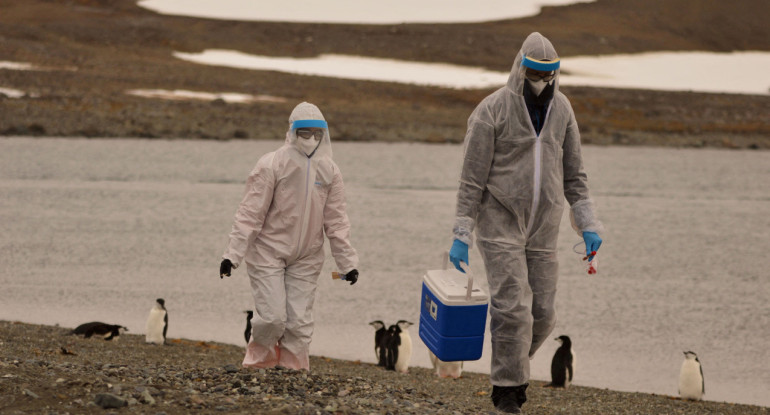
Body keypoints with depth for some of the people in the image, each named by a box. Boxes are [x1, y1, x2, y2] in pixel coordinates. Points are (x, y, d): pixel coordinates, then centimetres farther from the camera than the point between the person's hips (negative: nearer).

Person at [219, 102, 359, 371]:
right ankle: (258, 364, 14)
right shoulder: (272, 165, -12)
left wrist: (347, 262, 3)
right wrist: (233, 254, -16)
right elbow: (250, 213, -11)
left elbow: (336, 221, 7)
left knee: (299, 321, 0)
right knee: (272, 316, -10)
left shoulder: (329, 171, 2)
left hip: (306, 258, 4)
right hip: (268, 251, -4)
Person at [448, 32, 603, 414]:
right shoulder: (492, 110, -10)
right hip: (500, 225, -5)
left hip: (543, 230, 5)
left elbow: (574, 174, 12)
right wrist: (461, 235, -10)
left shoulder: (561, 110, 5)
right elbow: (472, 178, -8)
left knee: (542, 315, 4)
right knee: (513, 310, -12)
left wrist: (588, 225, 5)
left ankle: (511, 370, 30)